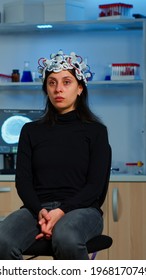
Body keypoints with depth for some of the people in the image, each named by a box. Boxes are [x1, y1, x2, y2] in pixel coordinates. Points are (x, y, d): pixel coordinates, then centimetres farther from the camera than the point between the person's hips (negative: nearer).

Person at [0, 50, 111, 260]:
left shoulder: (96, 131, 9)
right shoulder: (31, 131, 17)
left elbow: (95, 185, 0)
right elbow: (22, 181, 7)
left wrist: (61, 212, -17)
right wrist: (40, 213, -14)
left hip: (81, 209, -2)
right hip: (37, 208, 2)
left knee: (66, 239, -41)